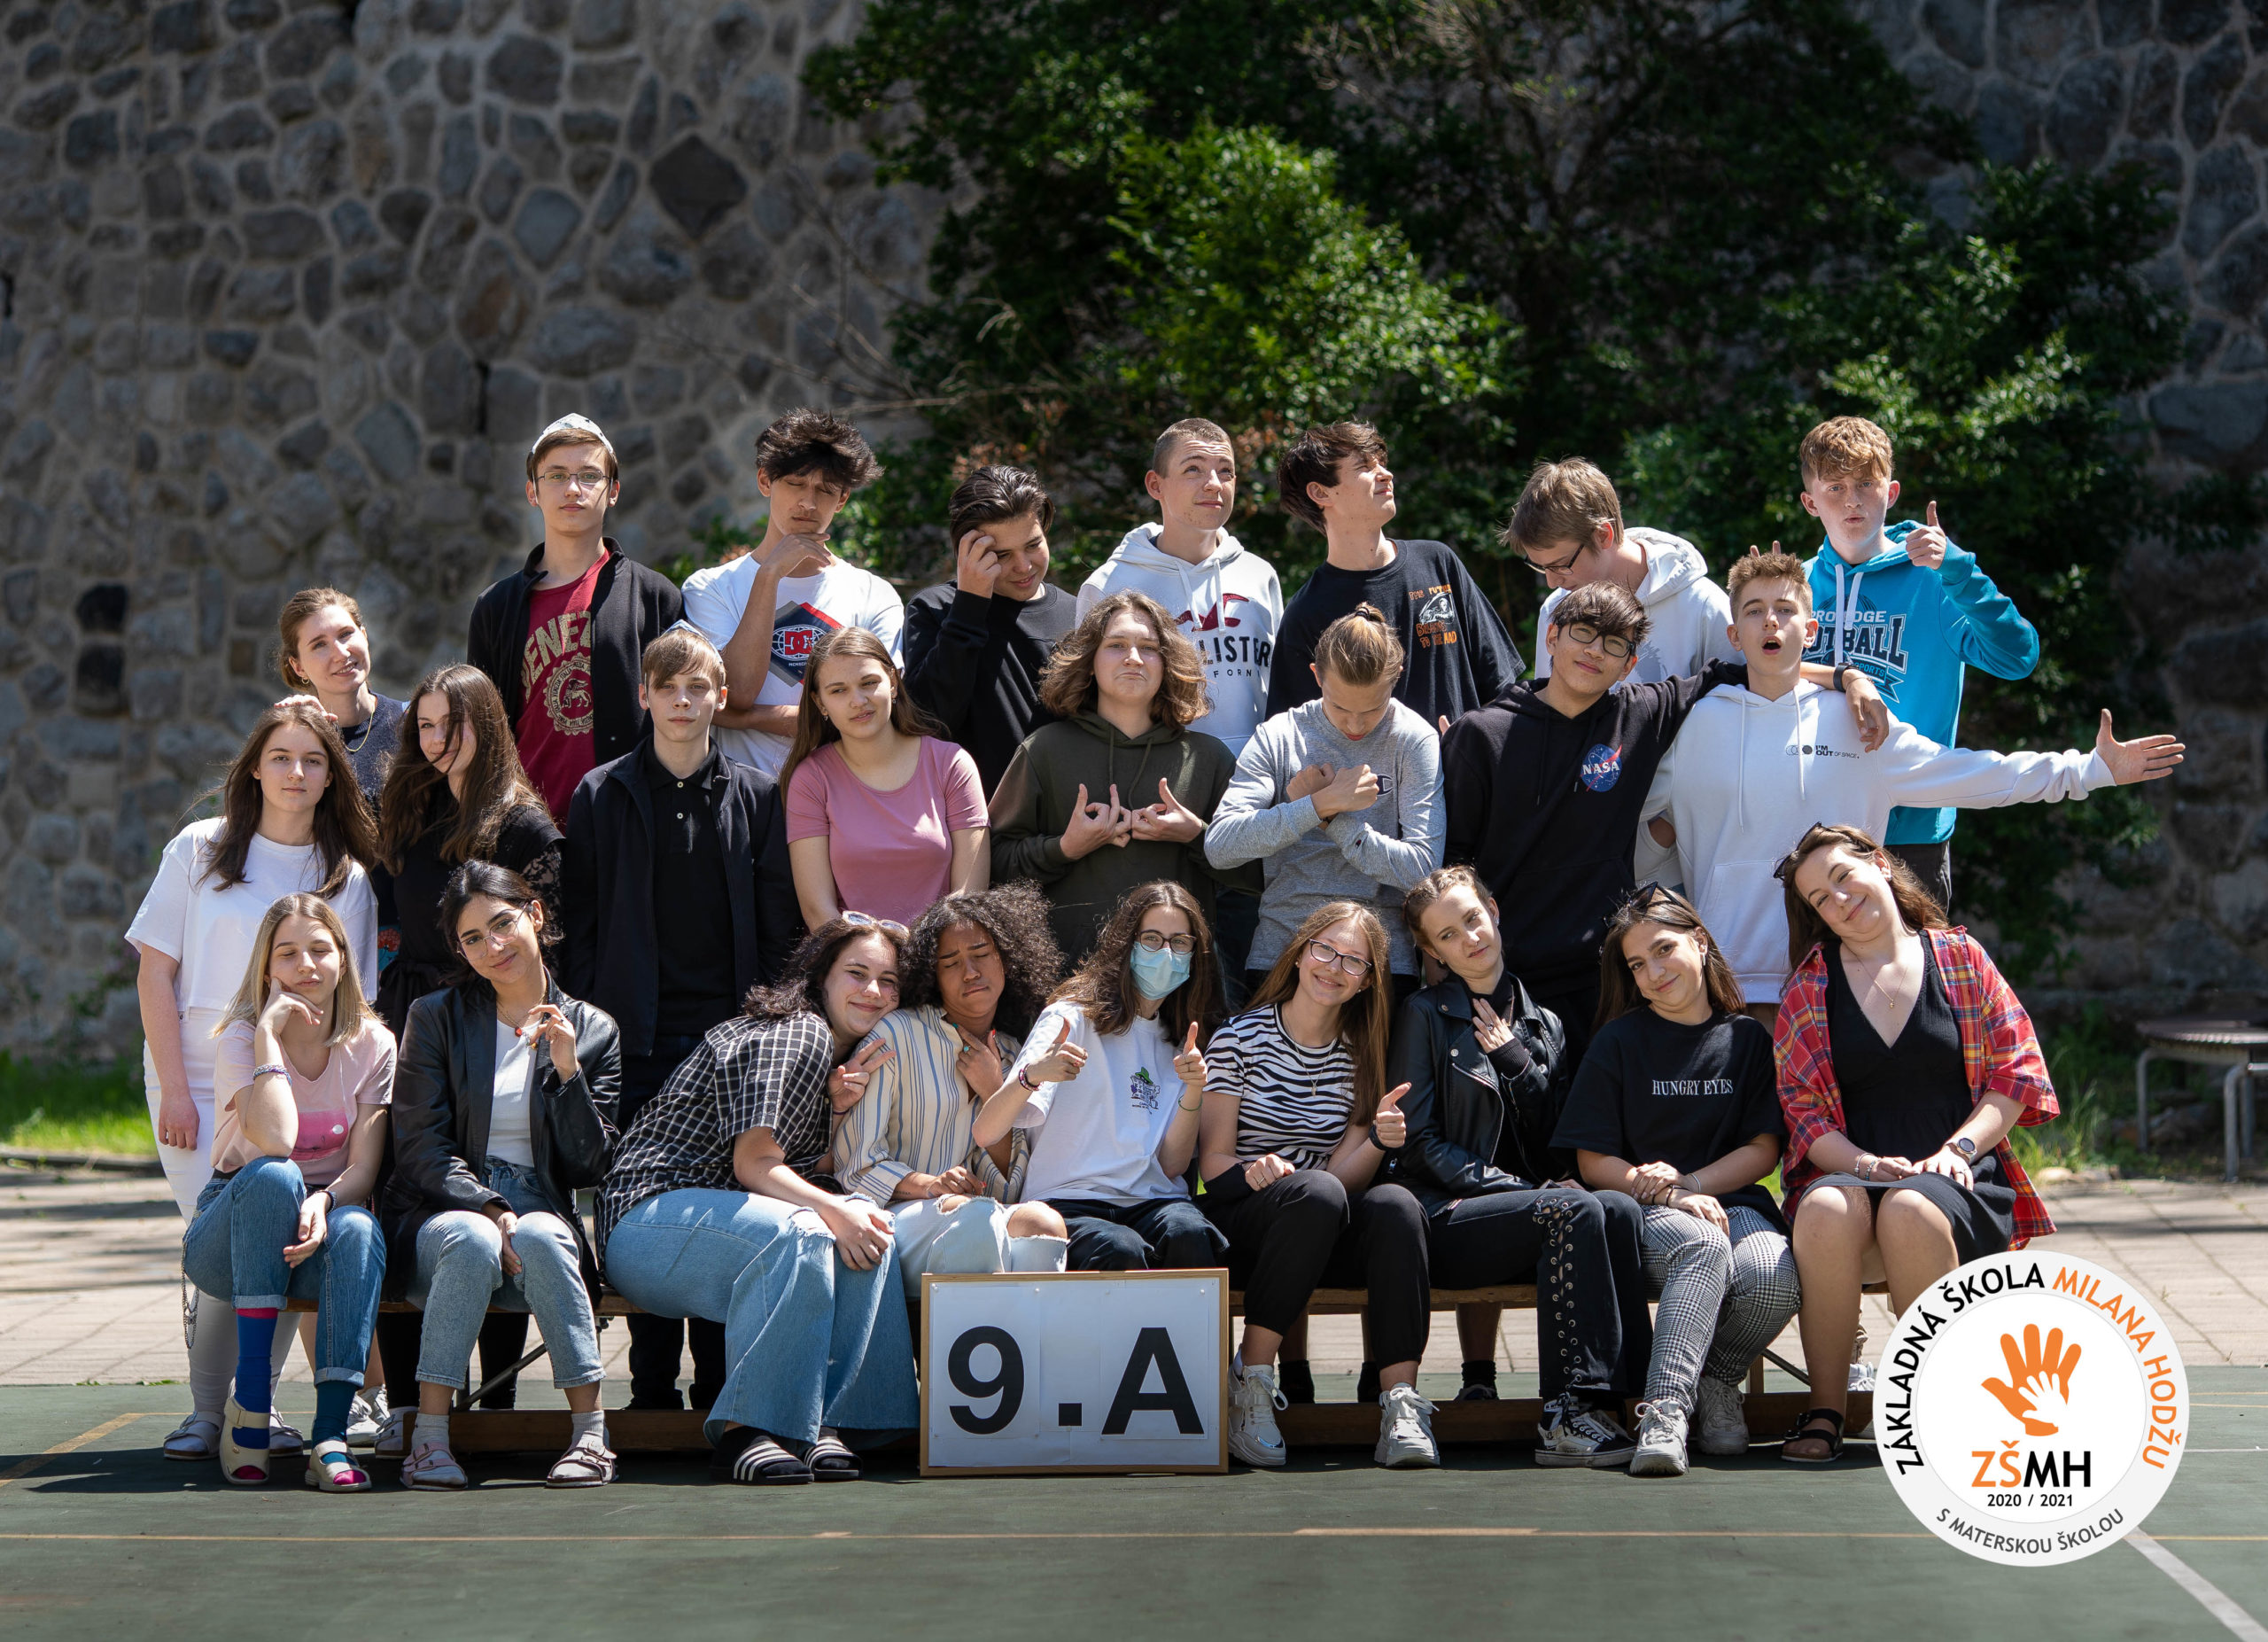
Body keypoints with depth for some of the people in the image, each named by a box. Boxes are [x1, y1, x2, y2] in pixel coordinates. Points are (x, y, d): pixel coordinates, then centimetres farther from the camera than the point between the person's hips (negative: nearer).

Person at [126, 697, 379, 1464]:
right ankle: (206, 1411, 1)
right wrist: (173, 1088, -7)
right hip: (200, 1086, -2)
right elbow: (155, 971, 1)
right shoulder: (200, 849, 3)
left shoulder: (348, 878, 7)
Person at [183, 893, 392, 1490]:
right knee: (272, 1175, -36)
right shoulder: (241, 1037, -5)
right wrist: (269, 1034, -20)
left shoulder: (372, 1045, 2)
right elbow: (275, 1139, -24)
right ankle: (249, 1404, -35)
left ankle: (331, 1435, -40)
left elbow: (364, 1166, -6)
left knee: (359, 1229, -35)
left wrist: (322, 1203, -27)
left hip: (321, 1224, 2)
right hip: (232, 1233, -1)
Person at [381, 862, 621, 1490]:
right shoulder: (435, 1017, 7)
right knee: (473, 1242, -37)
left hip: (540, 1210, 1)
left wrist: (567, 1071, -9)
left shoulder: (592, 1031, 10)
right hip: (442, 1210, -1)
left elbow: (587, 1168, 4)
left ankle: (590, 1433, -32)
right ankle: (430, 1438, -34)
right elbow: (421, 1150, -2)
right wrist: (491, 1209, -18)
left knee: (543, 1238, -36)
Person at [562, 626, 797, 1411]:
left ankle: (721, 1383, 8)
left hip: (730, 1032, 0)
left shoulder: (756, 796, 8)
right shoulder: (602, 796, 7)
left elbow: (781, 924, 8)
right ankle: (653, 1387, 7)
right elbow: (578, 921, 7)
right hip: (638, 1037, 0)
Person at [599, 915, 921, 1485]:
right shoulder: (796, 1033, -9)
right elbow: (754, 1162, -18)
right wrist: (832, 1209, -30)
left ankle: (821, 1421, -21)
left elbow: (810, 1175, 11)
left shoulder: (844, 1055, 20)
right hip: (649, 1217, -9)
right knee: (796, 1234, -36)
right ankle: (744, 1429, -33)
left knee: (868, 1230, -15)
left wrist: (839, 1105, -4)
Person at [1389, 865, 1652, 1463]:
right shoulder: (1427, 1015, 4)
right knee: (1575, 1210, -32)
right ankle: (1569, 1412, -38)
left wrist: (1518, 1060, -1)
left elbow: (1554, 1142, 12)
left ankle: (1631, 1388, -34)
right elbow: (1417, 1144, -4)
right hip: (1441, 1218, -5)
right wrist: (1524, 1189, -13)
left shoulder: (1542, 1026, 19)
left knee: (1619, 1210, -28)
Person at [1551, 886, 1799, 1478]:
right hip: (1642, 1211, -2)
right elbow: (1593, 1161, 4)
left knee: (1774, 1280, -34)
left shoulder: (1749, 1040, 14)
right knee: (1706, 1248, -39)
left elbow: (1763, 1150, 8)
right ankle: (1664, 1411, -45)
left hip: (1733, 1201, 2)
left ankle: (1714, 1381, -6)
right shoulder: (1619, 1042, 9)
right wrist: (1667, 1196, -12)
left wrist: (1686, 1183, -9)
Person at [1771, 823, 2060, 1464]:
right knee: (1825, 1212, -36)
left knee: (1911, 1212, -37)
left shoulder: (1959, 958, 12)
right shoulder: (1810, 986, 15)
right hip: (1848, 1173, 1)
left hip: (1956, 1178, -1)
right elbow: (1799, 1107, 8)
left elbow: (2017, 1075, 8)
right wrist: (1862, 1162, -11)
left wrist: (1958, 1148, -8)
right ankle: (1825, 1411, -25)